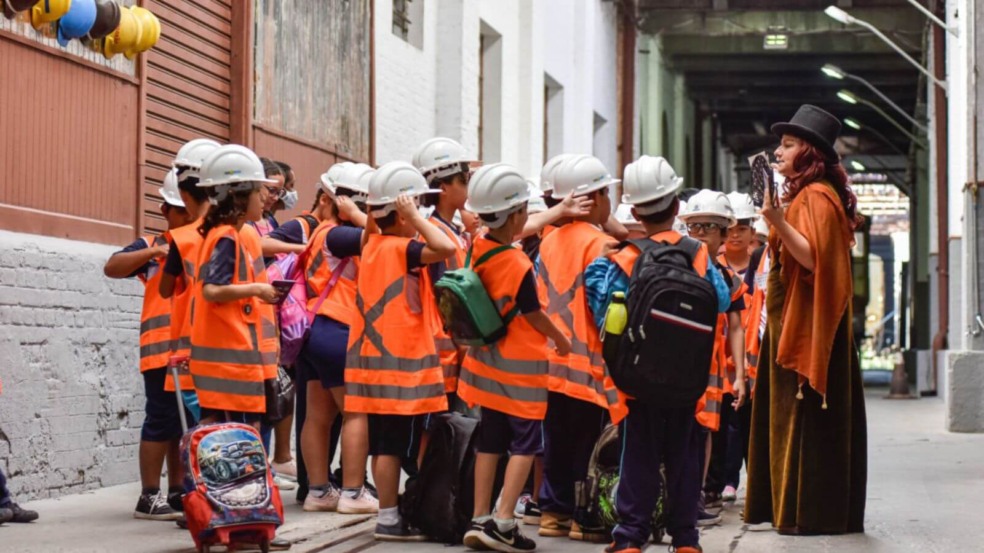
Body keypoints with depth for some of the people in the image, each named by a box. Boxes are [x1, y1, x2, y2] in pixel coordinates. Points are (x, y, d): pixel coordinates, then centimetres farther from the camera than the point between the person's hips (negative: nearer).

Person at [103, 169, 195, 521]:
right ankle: (149, 497, -1)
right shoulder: (152, 247, 4)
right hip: (163, 348, -5)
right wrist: (154, 252, -19)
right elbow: (112, 268, -8)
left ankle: (177, 490, 20)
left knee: (188, 421, 10)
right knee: (161, 419, -5)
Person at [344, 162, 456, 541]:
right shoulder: (401, 248, -14)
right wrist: (414, 218, -19)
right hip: (399, 358, -9)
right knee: (394, 444, -4)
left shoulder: (372, 246, 11)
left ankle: (389, 515, 17)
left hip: (375, 355, 9)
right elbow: (445, 248, -29)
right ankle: (389, 519, -1)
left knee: (384, 443, 12)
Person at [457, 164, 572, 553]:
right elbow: (535, 315, -11)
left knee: (489, 440, 13)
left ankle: (479, 519, 13)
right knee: (525, 442, 0)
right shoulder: (519, 266, -22)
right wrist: (561, 340, 6)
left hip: (486, 357, 7)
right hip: (520, 364, -7)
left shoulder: (477, 250, -4)